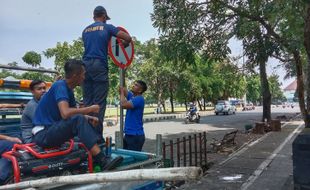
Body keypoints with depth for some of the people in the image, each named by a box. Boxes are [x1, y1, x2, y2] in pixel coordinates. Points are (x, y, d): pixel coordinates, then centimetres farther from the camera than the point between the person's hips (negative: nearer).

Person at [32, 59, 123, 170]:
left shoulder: (68, 89, 10)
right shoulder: (60, 86, -16)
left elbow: (73, 113, 16)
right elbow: (65, 113, -32)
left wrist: (88, 118, -4)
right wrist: (90, 109, -19)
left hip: (53, 131, 10)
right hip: (43, 134, -10)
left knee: (88, 122, 10)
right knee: (78, 120, -29)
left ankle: (96, 160, 0)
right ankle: (102, 161, -31)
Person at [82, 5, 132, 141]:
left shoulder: (85, 30, 22)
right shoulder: (107, 27, 8)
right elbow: (128, 38, 4)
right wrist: (123, 45, 25)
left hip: (85, 65, 5)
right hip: (99, 65, -5)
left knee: (87, 102, 6)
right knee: (99, 103, -7)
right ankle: (97, 136, -10)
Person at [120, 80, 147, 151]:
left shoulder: (139, 99, -18)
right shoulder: (132, 96, 9)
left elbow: (124, 105, -26)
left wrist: (122, 93, -13)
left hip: (136, 136, -9)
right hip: (128, 134, 9)